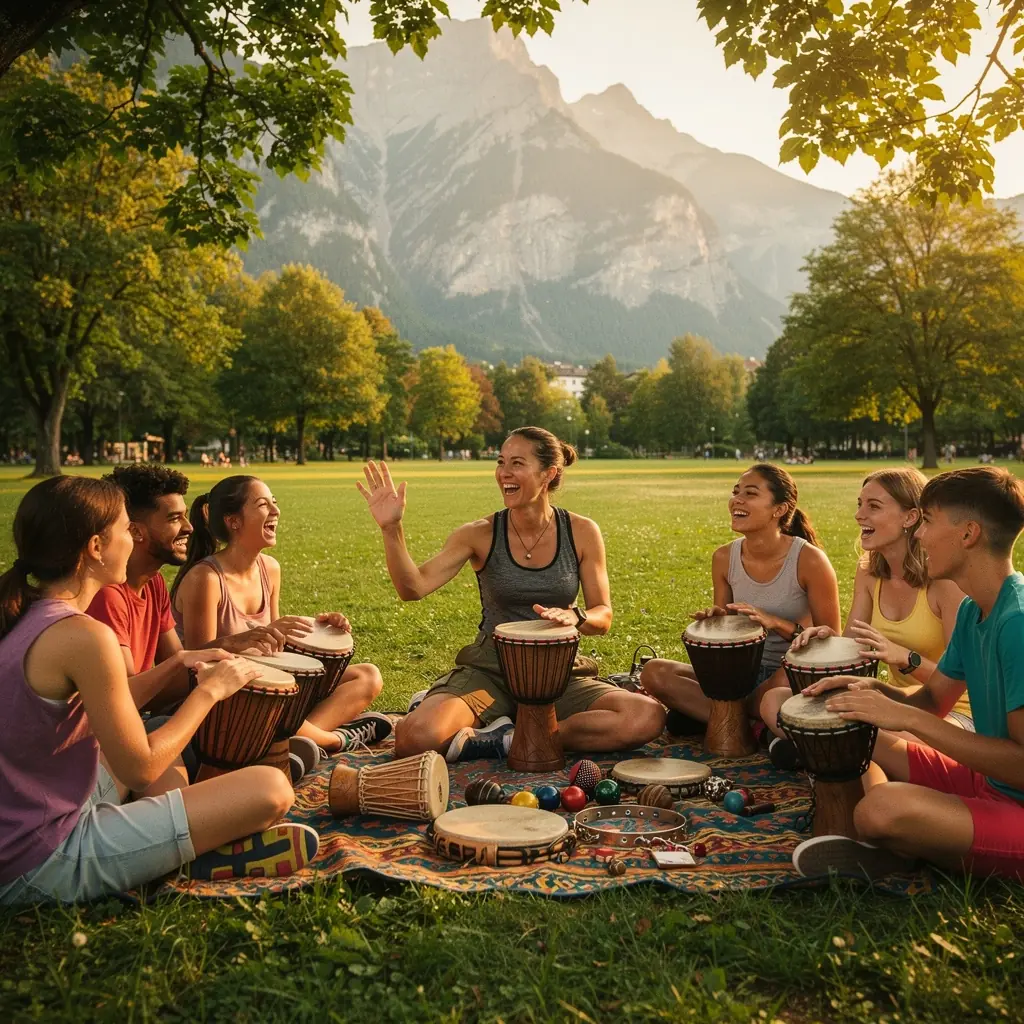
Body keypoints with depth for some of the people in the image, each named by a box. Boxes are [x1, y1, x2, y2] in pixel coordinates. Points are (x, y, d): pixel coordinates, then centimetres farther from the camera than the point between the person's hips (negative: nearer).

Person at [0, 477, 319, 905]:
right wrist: (210, 690, -5)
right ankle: (208, 856, 10)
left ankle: (199, 841, 12)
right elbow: (140, 770, -16)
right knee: (270, 789, -15)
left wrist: (176, 664, 10)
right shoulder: (82, 637, -24)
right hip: (44, 867, -10)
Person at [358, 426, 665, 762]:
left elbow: (603, 617, 2)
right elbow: (414, 587, -15)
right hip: (489, 673, -2)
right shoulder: (482, 534, -5)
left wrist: (574, 617, -21)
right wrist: (391, 529, -28)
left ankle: (508, 741, -17)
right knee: (415, 739, -32)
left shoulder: (581, 532, -2)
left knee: (648, 717, -25)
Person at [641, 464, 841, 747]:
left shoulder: (809, 560, -15)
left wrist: (776, 623, -25)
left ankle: (702, 711, -13)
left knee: (784, 682, -42)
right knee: (654, 672, -16)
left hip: (795, 675, -4)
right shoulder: (724, 558, -2)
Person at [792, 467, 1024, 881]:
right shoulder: (972, 612, 6)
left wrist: (909, 717, -24)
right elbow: (933, 699, 15)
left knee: (883, 809, -34)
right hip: (985, 782, 10)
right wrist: (873, 690, -6)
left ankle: (903, 850, -3)